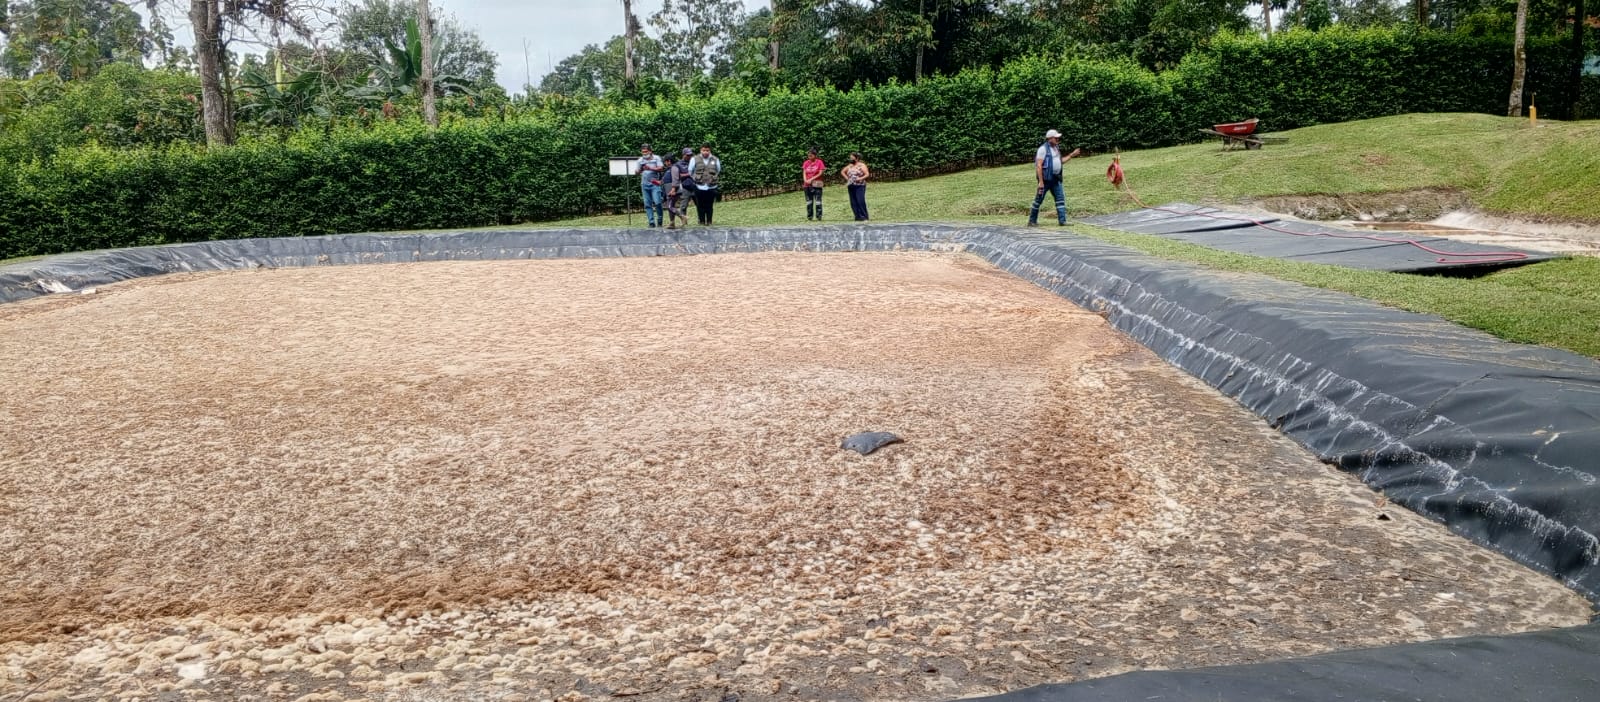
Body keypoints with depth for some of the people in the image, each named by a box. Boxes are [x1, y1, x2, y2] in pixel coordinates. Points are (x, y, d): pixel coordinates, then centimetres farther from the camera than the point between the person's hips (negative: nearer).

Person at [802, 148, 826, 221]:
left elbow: (820, 173, -7)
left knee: (818, 201, -5)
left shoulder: (819, 162, -3)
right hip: (807, 185, 4)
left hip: (816, 184, -4)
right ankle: (809, 217, 11)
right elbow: (804, 173, 6)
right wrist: (805, 180, -13)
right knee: (808, 201, 7)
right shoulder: (806, 163, 9)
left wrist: (811, 179, -13)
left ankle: (819, 217, -4)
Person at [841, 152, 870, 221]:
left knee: (860, 201, -15)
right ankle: (858, 217, 7)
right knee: (853, 203, 2)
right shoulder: (850, 166, 16)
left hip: (860, 186, -6)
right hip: (851, 186, 6)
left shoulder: (862, 165, -2)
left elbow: (867, 174, -10)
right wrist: (847, 178, 12)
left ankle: (864, 217, -11)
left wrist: (860, 178, -21)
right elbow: (842, 171, 27)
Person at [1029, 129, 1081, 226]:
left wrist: (1072, 155, 17)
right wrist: (1041, 181, -21)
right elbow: (1038, 166, -16)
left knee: (1060, 198, 0)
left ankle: (1062, 220, 0)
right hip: (1046, 178, -8)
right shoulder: (1043, 149, -12)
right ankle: (1032, 221, 11)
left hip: (1055, 178, 8)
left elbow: (1060, 162, 25)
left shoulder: (1056, 148, 14)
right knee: (1039, 200, 0)